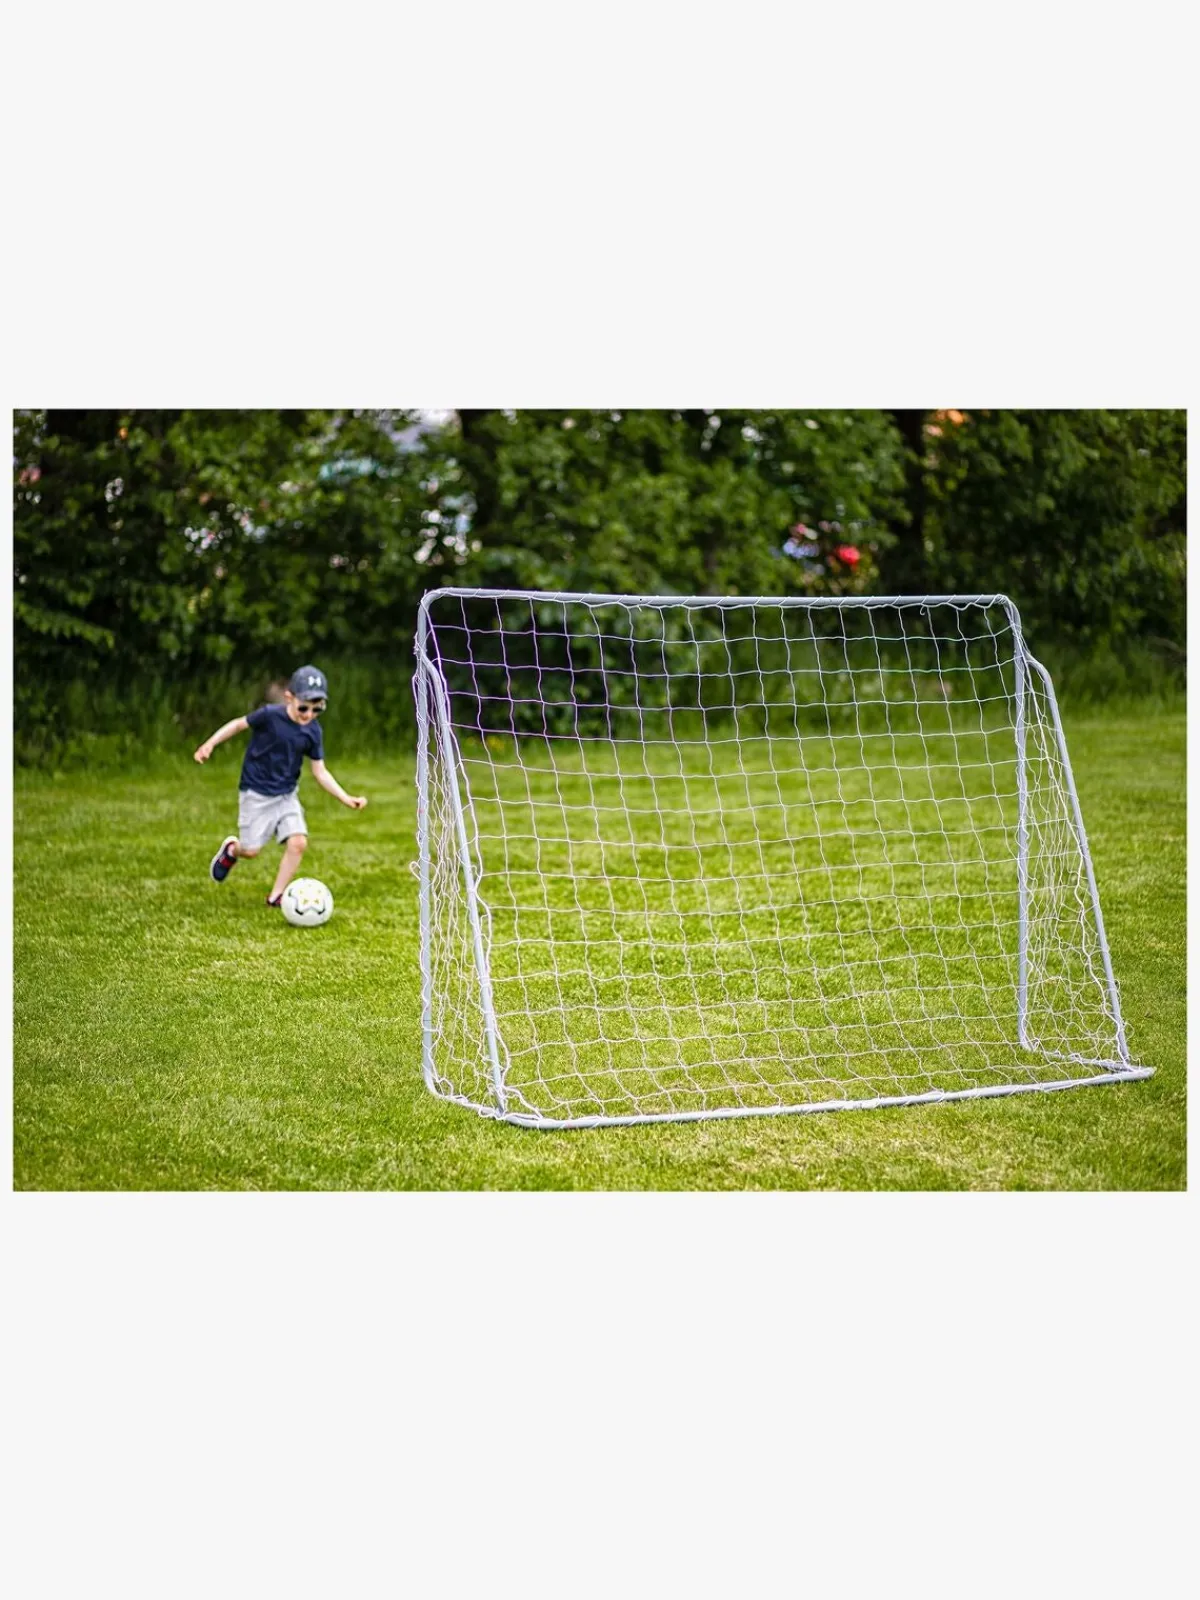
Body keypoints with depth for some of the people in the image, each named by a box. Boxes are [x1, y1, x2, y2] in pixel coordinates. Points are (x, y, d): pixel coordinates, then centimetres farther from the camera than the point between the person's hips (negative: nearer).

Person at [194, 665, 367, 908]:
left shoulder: (312, 732, -5)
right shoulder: (270, 715, -18)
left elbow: (320, 772, 1)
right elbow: (239, 724, -4)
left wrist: (346, 799, -6)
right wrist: (210, 743, -10)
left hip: (286, 795, 4)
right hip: (256, 794, -4)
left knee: (298, 842, -13)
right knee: (251, 850, -4)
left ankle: (276, 896, 2)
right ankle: (231, 850, 34)